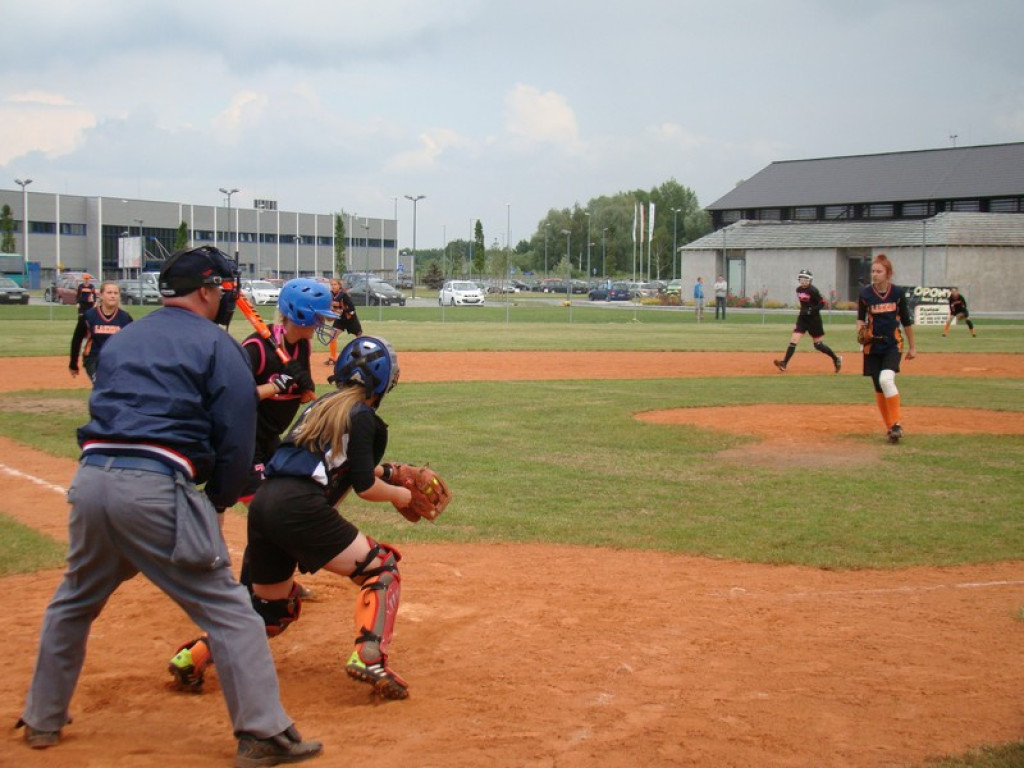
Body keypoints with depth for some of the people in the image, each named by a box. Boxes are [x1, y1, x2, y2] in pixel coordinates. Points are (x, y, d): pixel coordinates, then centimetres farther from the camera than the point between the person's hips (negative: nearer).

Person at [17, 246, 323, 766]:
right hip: (156, 486, -6)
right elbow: (236, 440, -2)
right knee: (228, 611, 0)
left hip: (91, 475, 6)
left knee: (73, 602, 26)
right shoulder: (216, 346, 3)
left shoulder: (119, 341, 23)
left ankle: (43, 720, 36)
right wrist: (215, 502, 12)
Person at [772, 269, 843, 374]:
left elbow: (822, 303, -17)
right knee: (793, 340, -8)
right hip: (802, 318, 6)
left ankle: (836, 359, 22)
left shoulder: (813, 291, -16)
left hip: (814, 319, -6)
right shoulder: (799, 289, 6)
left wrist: (810, 311, -23)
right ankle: (784, 364, -13)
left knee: (818, 344, 2)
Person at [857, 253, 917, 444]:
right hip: (873, 345, 2)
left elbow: (906, 321, 7)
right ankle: (889, 427, 20)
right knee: (878, 387, 6)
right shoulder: (866, 293, -2)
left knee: (886, 379, -23)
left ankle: (896, 424, -14)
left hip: (893, 344, -2)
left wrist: (912, 347, 12)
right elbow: (861, 318, 9)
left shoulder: (897, 292, -3)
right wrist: (860, 330, -14)